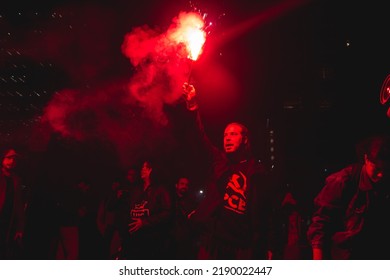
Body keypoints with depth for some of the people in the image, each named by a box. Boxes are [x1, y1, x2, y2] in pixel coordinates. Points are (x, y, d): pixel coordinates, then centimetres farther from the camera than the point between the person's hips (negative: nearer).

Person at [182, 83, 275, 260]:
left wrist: (265, 248, -10)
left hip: (240, 246, -3)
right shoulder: (220, 162, 15)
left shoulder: (256, 171, 2)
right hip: (211, 241, 4)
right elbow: (203, 138, 6)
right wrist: (193, 106, -5)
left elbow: (263, 213, -3)